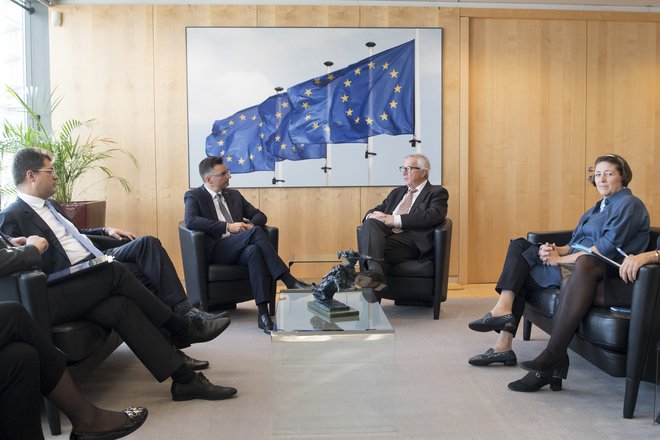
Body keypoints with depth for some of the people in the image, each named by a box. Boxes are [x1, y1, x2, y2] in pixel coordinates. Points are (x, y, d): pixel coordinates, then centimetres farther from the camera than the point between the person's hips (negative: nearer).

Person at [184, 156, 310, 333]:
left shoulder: (234, 195, 24)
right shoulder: (194, 196, 6)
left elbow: (260, 215, 23)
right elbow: (191, 221, -14)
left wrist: (251, 224, -3)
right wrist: (228, 227, -19)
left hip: (240, 249, 4)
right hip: (216, 250, -4)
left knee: (255, 250, -35)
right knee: (256, 232, -30)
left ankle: (263, 313, -41)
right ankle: (289, 281, -30)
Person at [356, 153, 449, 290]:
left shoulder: (436, 193, 11)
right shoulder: (397, 193, 31)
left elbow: (433, 216, -9)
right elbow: (377, 209, 27)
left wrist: (395, 220, -15)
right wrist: (372, 215, -2)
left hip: (412, 240, -5)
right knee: (371, 222, -30)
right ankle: (375, 271, -48)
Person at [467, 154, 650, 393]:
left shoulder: (628, 204, -3)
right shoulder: (599, 207, 26)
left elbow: (607, 248, -16)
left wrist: (561, 258, -14)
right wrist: (557, 250, -4)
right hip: (575, 266, 10)